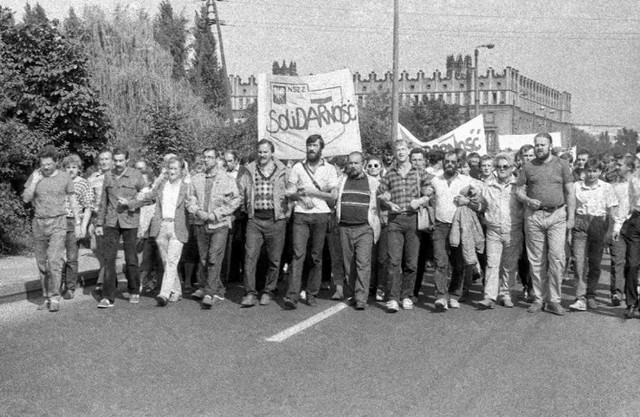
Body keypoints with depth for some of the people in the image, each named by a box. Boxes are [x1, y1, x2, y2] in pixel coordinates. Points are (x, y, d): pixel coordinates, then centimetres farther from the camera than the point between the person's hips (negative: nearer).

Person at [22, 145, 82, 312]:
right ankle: (46, 298, 16)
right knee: (42, 263, 7)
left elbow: (73, 201, 5)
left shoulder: (65, 177, -1)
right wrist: (35, 181, -12)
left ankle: (55, 298, -12)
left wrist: (78, 224, 4)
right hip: (39, 223, 3)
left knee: (54, 260, -16)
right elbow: (26, 199, 0)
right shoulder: (34, 176, 3)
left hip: (58, 223, -3)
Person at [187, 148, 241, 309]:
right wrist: (198, 211, -11)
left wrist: (217, 213, -10)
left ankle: (210, 293, -5)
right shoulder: (196, 179, 9)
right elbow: (190, 200, 10)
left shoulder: (227, 180, -1)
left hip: (220, 224, -4)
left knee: (214, 259, -10)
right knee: (203, 259, 9)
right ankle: (218, 290, 24)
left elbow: (237, 199, -3)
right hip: (201, 223, 4)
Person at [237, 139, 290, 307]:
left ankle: (268, 292, 19)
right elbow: (240, 191, 15)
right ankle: (250, 293, -2)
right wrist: (246, 209, 9)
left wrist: (286, 213, 3)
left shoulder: (282, 171, 3)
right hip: (255, 219, 1)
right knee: (250, 256, -6)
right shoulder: (249, 170, 8)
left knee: (274, 259, 5)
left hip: (276, 219, -1)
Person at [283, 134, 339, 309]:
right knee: (298, 254, -10)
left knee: (317, 257, 2)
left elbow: (333, 196, 2)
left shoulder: (329, 169, 9)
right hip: (301, 215, 0)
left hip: (320, 215, 0)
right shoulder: (297, 167, 11)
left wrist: (313, 192, -8)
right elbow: (289, 193, 9)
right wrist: (302, 196, -10)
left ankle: (312, 294, 11)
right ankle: (292, 296, -15)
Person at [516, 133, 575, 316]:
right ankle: (539, 298, 13)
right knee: (536, 260, 4)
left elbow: (570, 192, 4)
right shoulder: (528, 167, 8)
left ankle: (554, 300, 2)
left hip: (557, 215, -1)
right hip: (534, 216, 1)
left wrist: (571, 217, -2)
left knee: (557, 258, -7)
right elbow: (519, 191, 11)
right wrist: (528, 200, -11)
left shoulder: (561, 165, 5)